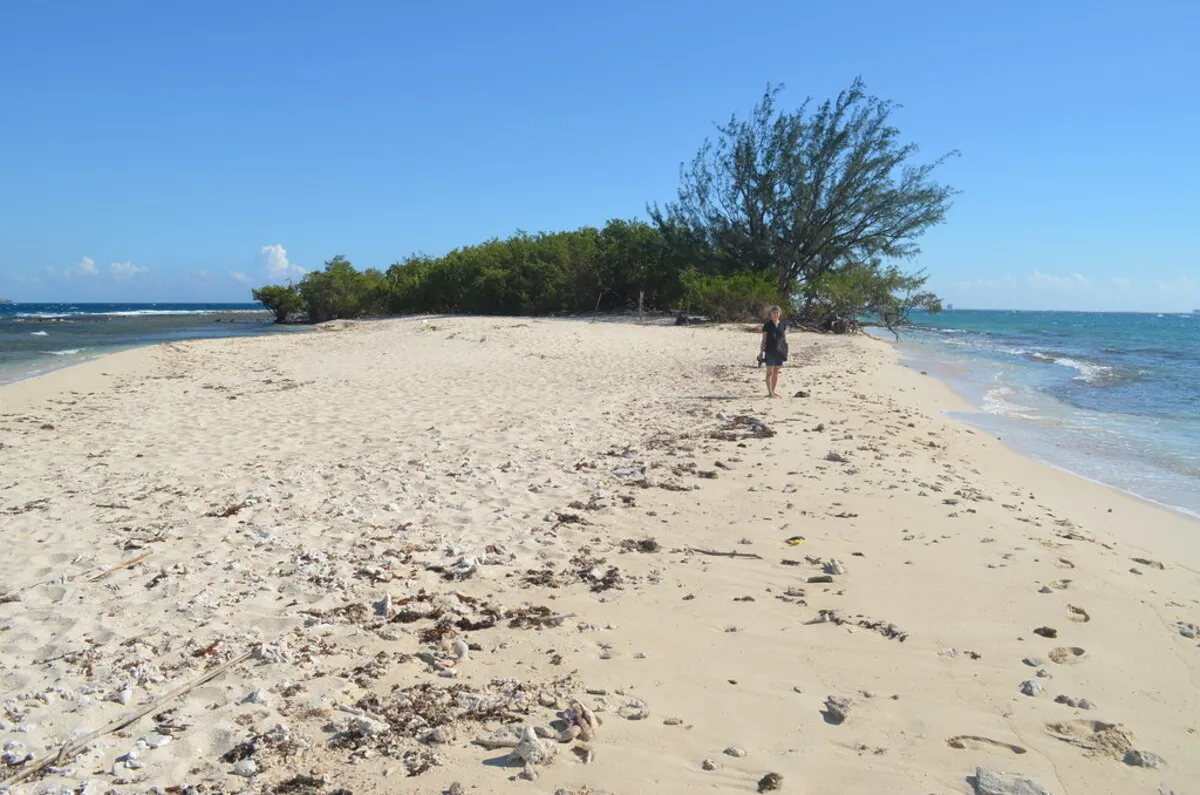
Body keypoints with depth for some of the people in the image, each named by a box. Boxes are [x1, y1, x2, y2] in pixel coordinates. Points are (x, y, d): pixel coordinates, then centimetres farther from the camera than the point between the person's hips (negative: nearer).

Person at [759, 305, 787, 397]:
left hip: (780, 351, 4)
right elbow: (764, 340, 0)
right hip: (770, 351, -4)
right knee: (770, 372, -3)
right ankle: (770, 392, 0)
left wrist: (786, 350, 9)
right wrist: (761, 352, -3)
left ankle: (773, 391, 18)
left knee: (776, 372, 9)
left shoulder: (783, 324, 7)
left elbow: (785, 338, 13)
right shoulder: (767, 325, -3)